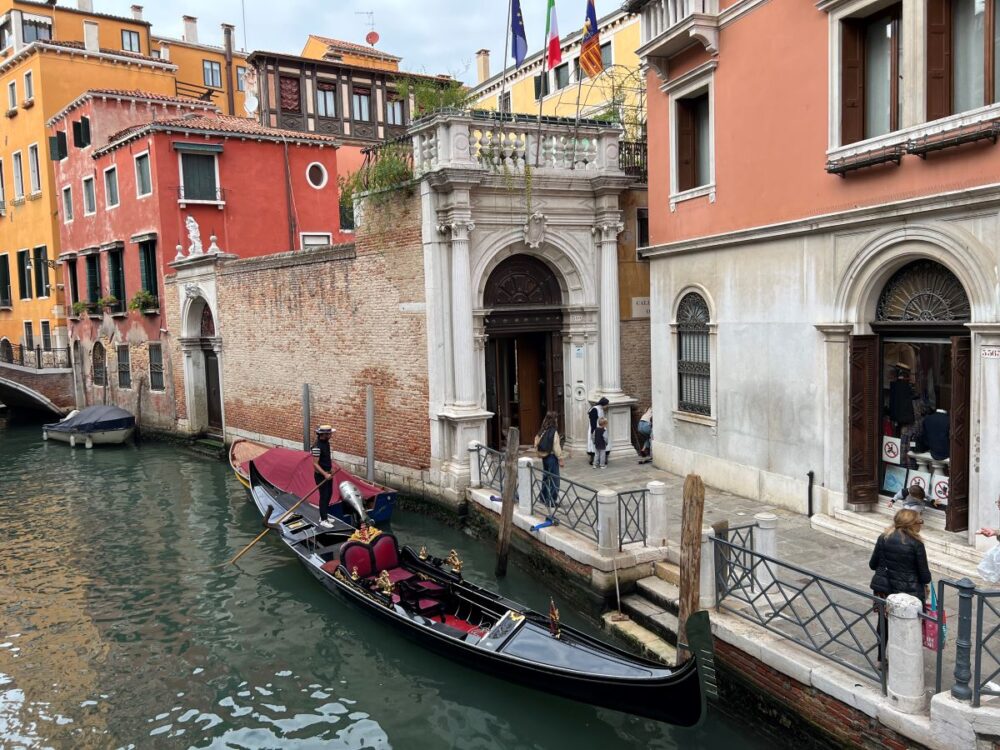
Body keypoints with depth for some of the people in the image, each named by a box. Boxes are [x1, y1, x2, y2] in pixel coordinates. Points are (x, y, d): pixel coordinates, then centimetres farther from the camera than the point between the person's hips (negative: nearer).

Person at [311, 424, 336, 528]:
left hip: (328, 473, 9)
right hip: (321, 475, -9)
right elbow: (315, 464, -25)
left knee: (329, 494, 17)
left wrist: (330, 468, 13)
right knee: (324, 496, -1)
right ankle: (323, 520, 11)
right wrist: (325, 474, -30)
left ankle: (323, 516, 31)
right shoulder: (317, 446, -25)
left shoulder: (326, 442, 3)